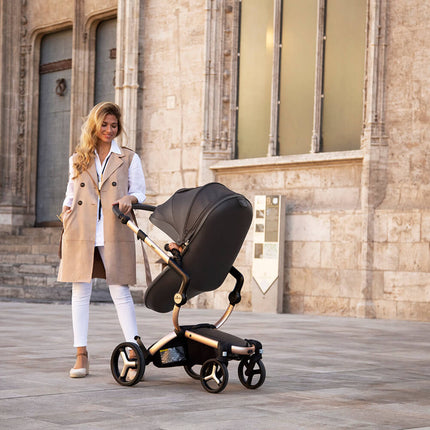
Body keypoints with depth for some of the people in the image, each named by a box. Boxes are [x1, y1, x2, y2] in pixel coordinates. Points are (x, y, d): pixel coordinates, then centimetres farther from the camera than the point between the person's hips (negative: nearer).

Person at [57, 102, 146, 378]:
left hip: (114, 234, -2)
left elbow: (140, 192, 10)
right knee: (81, 292, 1)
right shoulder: (78, 160, 17)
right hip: (81, 233, 2)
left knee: (120, 291, -6)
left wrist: (129, 199, -12)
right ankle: (82, 356, 5)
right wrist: (66, 211, 2)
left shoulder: (129, 158, 12)